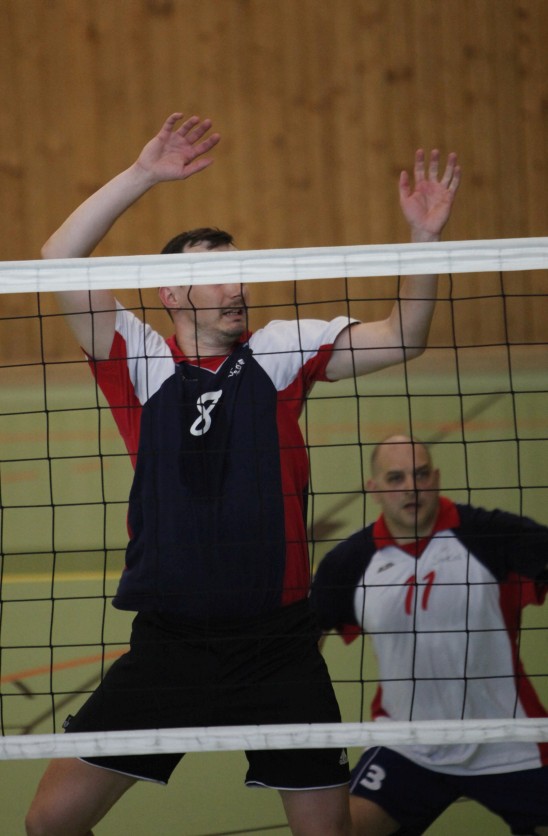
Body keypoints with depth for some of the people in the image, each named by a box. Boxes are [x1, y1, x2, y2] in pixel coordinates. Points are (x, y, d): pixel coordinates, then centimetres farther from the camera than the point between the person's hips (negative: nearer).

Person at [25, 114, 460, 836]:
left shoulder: (280, 352, 5)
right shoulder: (140, 363, 2)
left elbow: (401, 339, 0)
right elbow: (60, 261, -9)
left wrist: (424, 237, -14)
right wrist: (142, 175, -15)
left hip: (277, 644, 1)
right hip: (167, 641, -1)